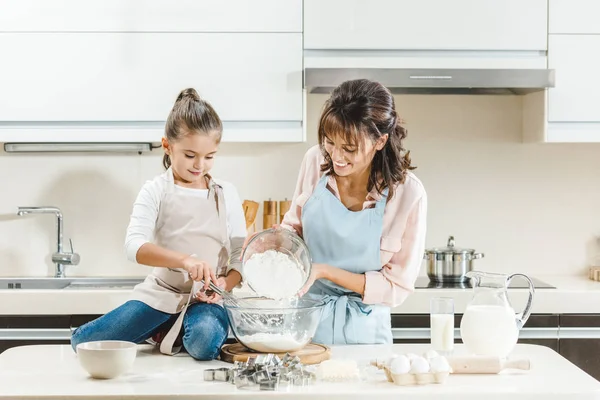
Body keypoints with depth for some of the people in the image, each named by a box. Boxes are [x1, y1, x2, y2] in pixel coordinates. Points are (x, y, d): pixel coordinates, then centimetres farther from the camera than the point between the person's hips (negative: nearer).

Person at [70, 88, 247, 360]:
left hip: (205, 300, 0)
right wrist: (184, 260, -36)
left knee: (204, 343, -35)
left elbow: (241, 256, 5)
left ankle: (174, 333, 2)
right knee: (83, 342, -12)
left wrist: (224, 284, -18)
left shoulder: (226, 194, 4)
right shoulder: (157, 191, -3)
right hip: (161, 293, 0)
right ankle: (164, 332, 12)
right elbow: (135, 246, -19)